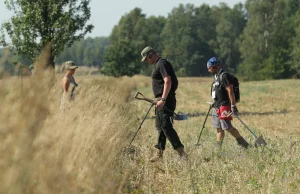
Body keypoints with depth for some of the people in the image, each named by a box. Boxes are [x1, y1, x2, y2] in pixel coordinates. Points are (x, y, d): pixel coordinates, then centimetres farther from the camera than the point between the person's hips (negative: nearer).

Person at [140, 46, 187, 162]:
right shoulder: (157, 65, 20)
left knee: (166, 126, -16)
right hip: (161, 101, 11)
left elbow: (168, 82, -23)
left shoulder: (162, 64, -12)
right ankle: (160, 153, 19)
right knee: (159, 126, 13)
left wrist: (163, 99, -29)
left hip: (166, 101, -11)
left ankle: (181, 152, -20)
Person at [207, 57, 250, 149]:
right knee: (219, 128, 9)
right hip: (217, 107, 10)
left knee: (227, 127, -12)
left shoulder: (224, 76, -14)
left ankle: (244, 144, -5)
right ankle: (217, 147, 12)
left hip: (224, 107, -10)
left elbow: (230, 92, -19)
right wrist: (215, 103, 26)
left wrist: (233, 106, -23)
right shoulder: (217, 77, 16)